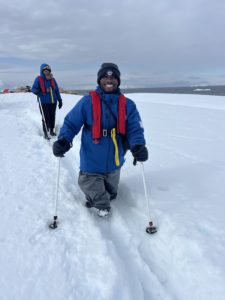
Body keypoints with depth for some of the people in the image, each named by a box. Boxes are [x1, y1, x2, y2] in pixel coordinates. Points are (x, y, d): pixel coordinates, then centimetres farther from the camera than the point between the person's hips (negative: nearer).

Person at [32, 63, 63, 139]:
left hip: (53, 102, 4)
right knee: (46, 118, -6)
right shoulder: (38, 79, -1)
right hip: (44, 102, -4)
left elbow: (57, 90, 16)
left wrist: (60, 100, 14)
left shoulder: (52, 79, 11)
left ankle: (51, 130, 24)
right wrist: (37, 91, -25)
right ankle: (45, 133, 5)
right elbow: (33, 89, 0)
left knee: (52, 117, 8)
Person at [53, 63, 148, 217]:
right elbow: (71, 123, -8)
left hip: (114, 162, 4)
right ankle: (101, 204, 39)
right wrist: (64, 140, -26)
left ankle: (96, 198, 55)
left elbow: (135, 129, -6)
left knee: (111, 193, 25)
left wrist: (138, 146, -26)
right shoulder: (88, 101, -9)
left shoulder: (128, 105, -4)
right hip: (91, 162, -3)